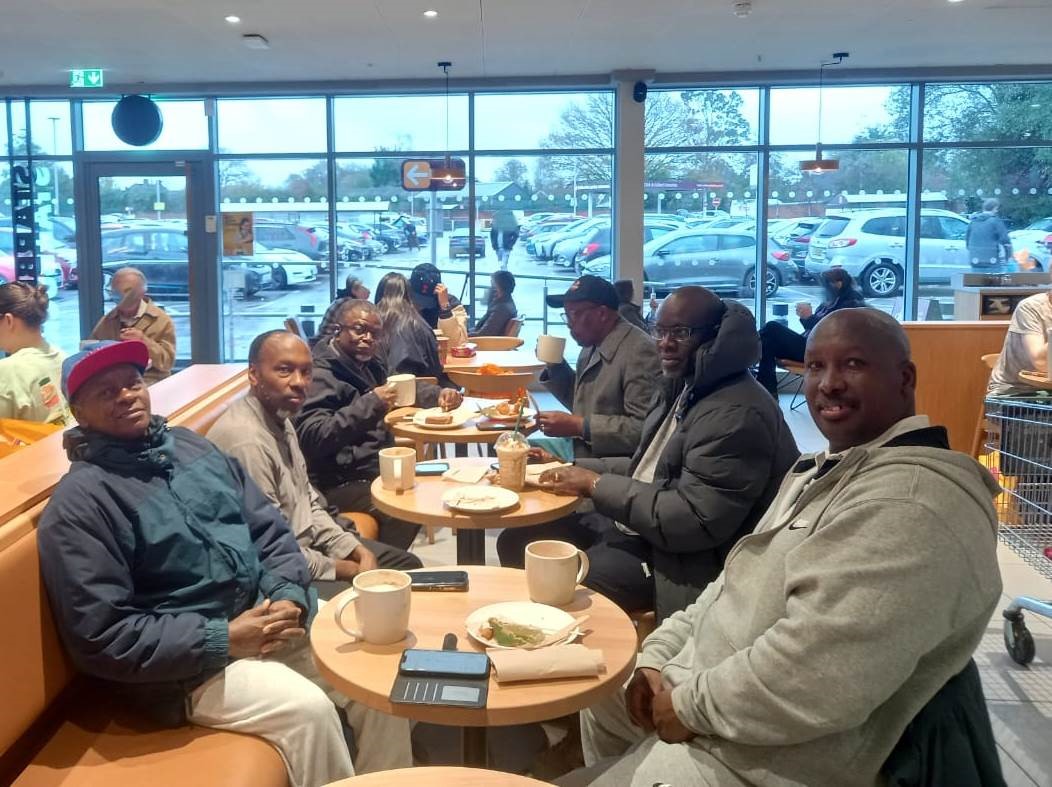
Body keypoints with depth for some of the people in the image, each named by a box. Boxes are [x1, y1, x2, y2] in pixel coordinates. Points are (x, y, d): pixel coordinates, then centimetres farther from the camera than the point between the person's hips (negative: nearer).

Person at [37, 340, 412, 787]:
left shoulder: (191, 446, 10)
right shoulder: (80, 500, -12)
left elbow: (269, 530, 11)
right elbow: (102, 638, -16)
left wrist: (289, 596, -9)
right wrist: (223, 638, -19)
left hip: (267, 616, 7)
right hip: (188, 663, -6)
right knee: (308, 708, -25)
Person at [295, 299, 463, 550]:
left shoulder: (368, 364, 13)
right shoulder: (320, 375, -16)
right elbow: (310, 437, -28)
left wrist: (440, 394, 5)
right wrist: (369, 405, -31)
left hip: (376, 466, 10)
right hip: (340, 482, -10)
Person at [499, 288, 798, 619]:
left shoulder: (737, 415, -23)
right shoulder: (678, 387, 9)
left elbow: (695, 522, -28)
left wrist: (596, 485, -19)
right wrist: (573, 469, 5)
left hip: (681, 562, -10)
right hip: (634, 526, 10)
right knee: (516, 541, 8)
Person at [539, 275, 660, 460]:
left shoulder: (639, 351, -18)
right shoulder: (592, 347, 11)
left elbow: (644, 428, -24)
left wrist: (579, 426, -22)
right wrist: (555, 366, 8)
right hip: (582, 456, 9)